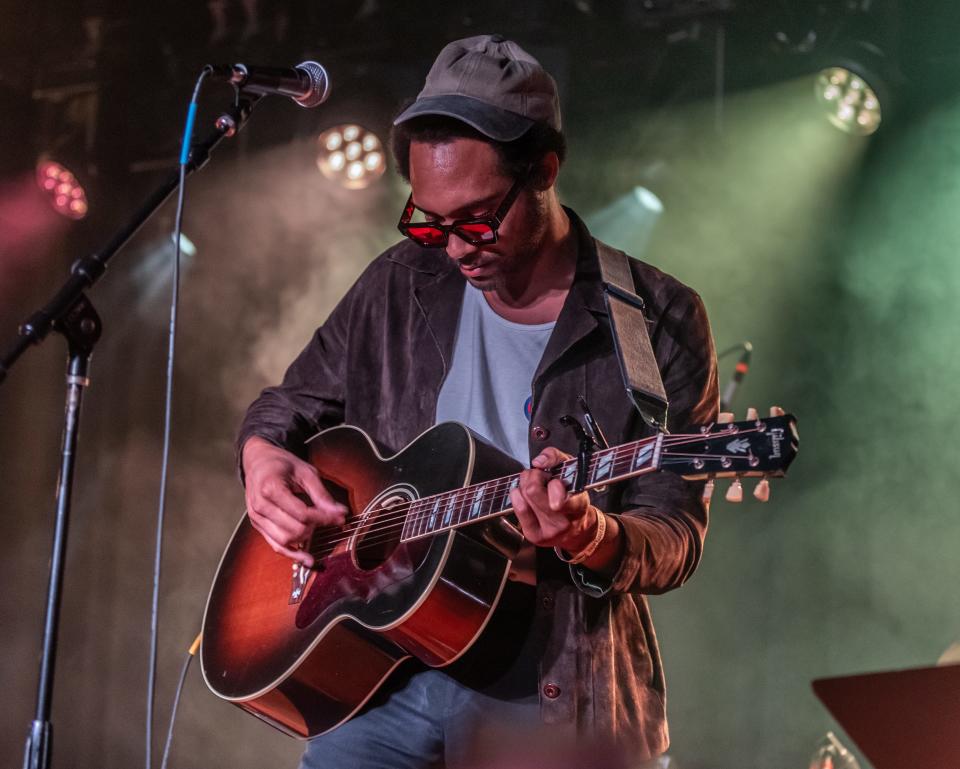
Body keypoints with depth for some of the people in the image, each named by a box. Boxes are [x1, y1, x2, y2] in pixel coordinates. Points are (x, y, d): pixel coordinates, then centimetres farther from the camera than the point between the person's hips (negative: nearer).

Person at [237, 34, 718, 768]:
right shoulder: (401, 286, 8)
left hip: (553, 687, -2)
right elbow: (290, 402, 21)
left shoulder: (659, 322, -4)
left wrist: (593, 540, -28)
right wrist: (264, 458, -2)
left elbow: (676, 537, -6)